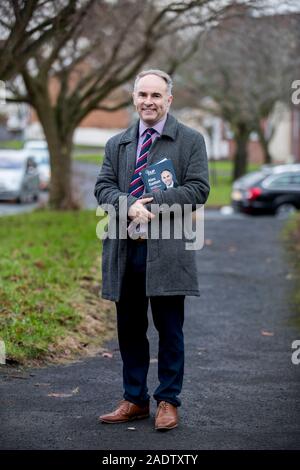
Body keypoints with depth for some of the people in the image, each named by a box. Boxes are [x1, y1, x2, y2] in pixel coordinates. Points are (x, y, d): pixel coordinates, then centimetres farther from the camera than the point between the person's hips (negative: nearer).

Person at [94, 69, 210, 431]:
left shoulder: (190, 141, 4)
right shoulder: (116, 144, 16)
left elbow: (198, 188, -6)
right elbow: (103, 187, 6)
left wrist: (152, 201, -16)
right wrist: (129, 206, -15)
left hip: (167, 249, -4)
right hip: (124, 249, 4)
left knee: (169, 329, 2)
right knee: (129, 328, 10)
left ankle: (168, 401, 13)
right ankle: (135, 400, 21)